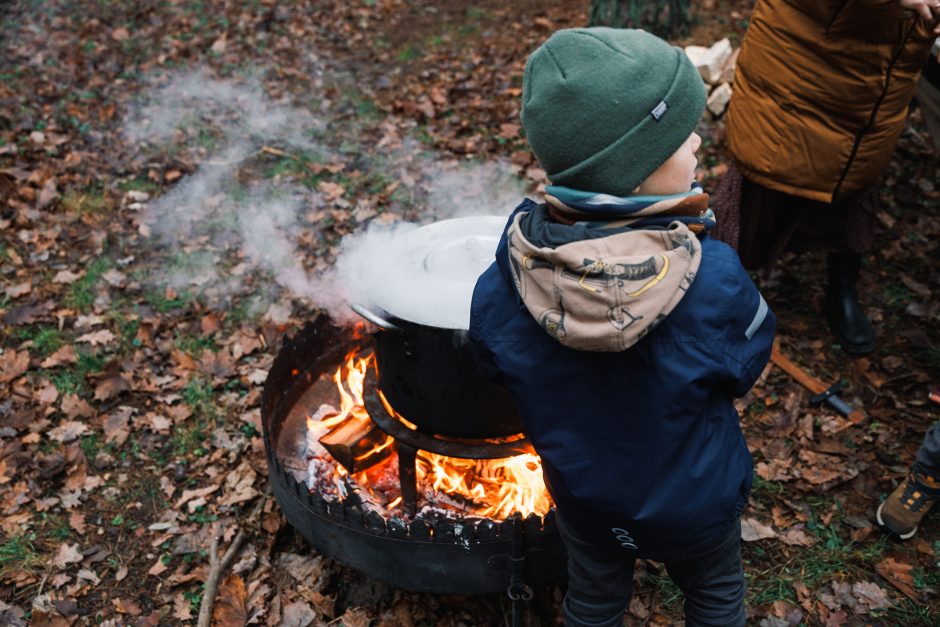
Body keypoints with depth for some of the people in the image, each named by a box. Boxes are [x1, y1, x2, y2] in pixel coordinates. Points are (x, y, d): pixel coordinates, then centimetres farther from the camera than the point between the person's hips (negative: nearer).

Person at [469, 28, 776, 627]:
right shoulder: (714, 278, -36)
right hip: (696, 499, -2)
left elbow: (495, 361, -8)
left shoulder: (509, 271, -28)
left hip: (583, 495, 2)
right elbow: (746, 366, -16)